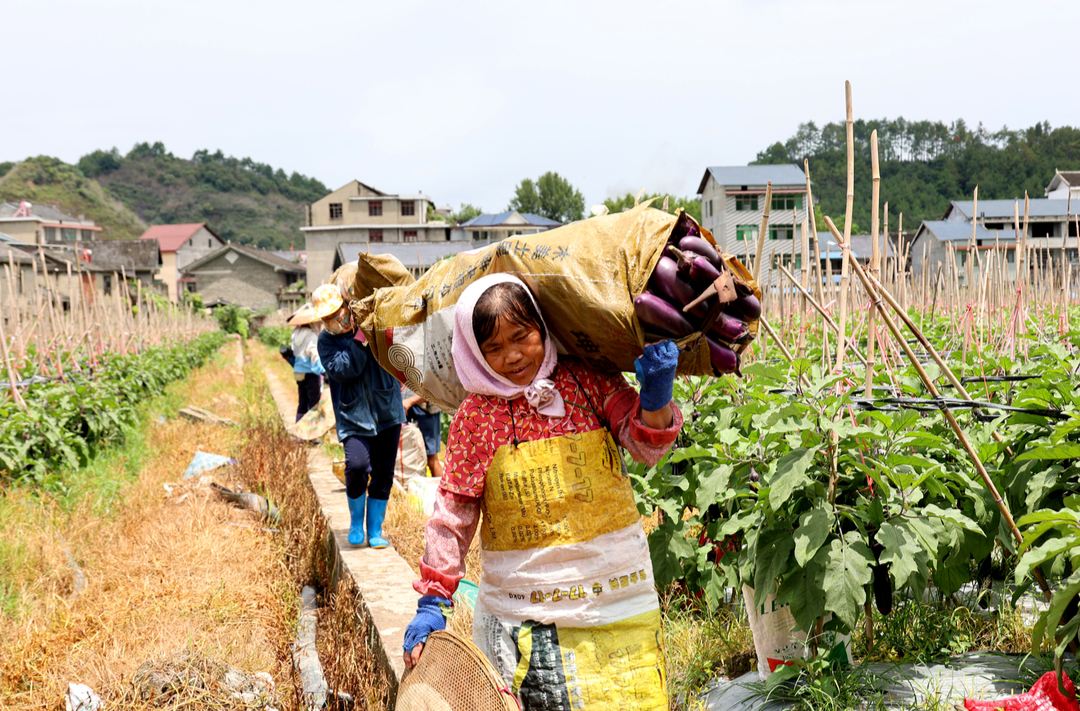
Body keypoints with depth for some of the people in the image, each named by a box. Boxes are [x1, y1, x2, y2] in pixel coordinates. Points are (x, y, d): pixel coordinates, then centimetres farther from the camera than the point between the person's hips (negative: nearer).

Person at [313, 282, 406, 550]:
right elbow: (343, 371, -14)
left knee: (383, 473, 5)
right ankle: (356, 522, 6)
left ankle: (375, 529, 22)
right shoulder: (326, 340, 1)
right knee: (357, 465, -20)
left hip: (386, 412, 1)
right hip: (353, 417, -1)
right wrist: (358, 339, -16)